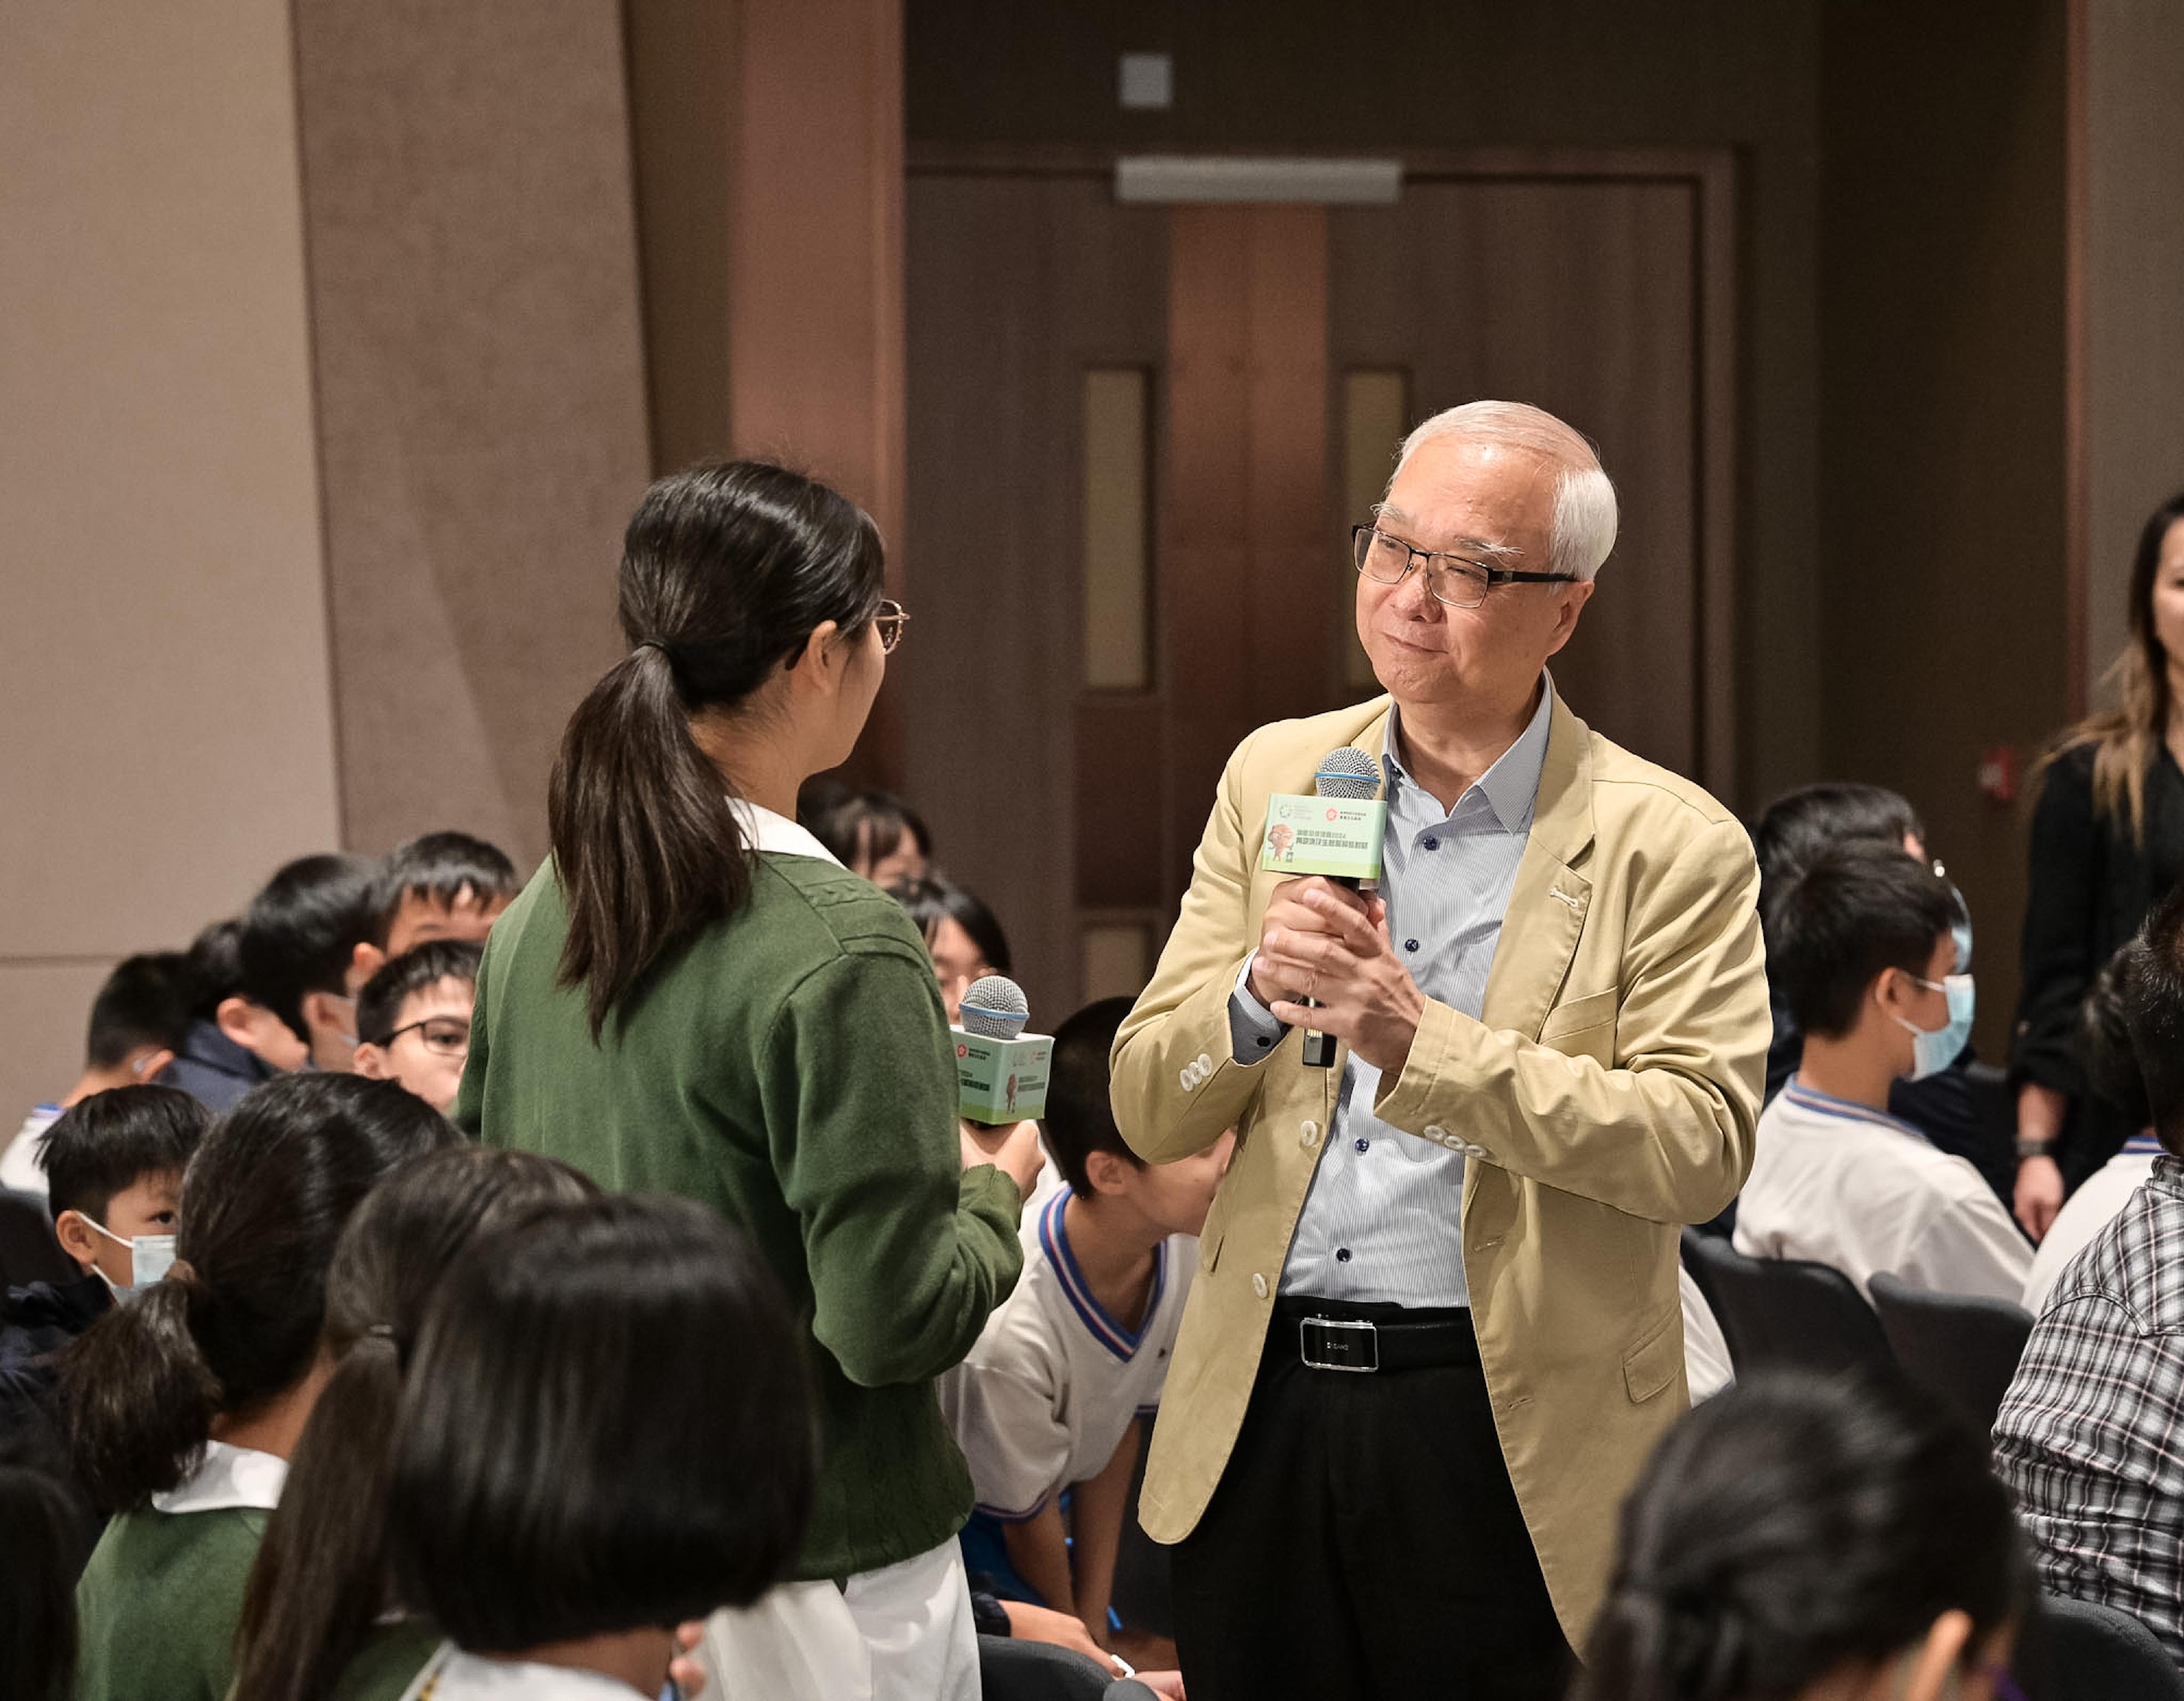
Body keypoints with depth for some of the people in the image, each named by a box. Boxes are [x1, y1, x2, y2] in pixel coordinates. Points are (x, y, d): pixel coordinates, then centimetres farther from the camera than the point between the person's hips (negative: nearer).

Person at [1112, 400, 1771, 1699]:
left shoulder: (1672, 847, -4)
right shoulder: (1277, 779, 10)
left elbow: (1704, 1148, -15)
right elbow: (1149, 1116, 8)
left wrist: (1424, 1046, -22)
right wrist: (1259, 996, -13)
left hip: (1508, 1434, -4)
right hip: (1260, 1410, 4)